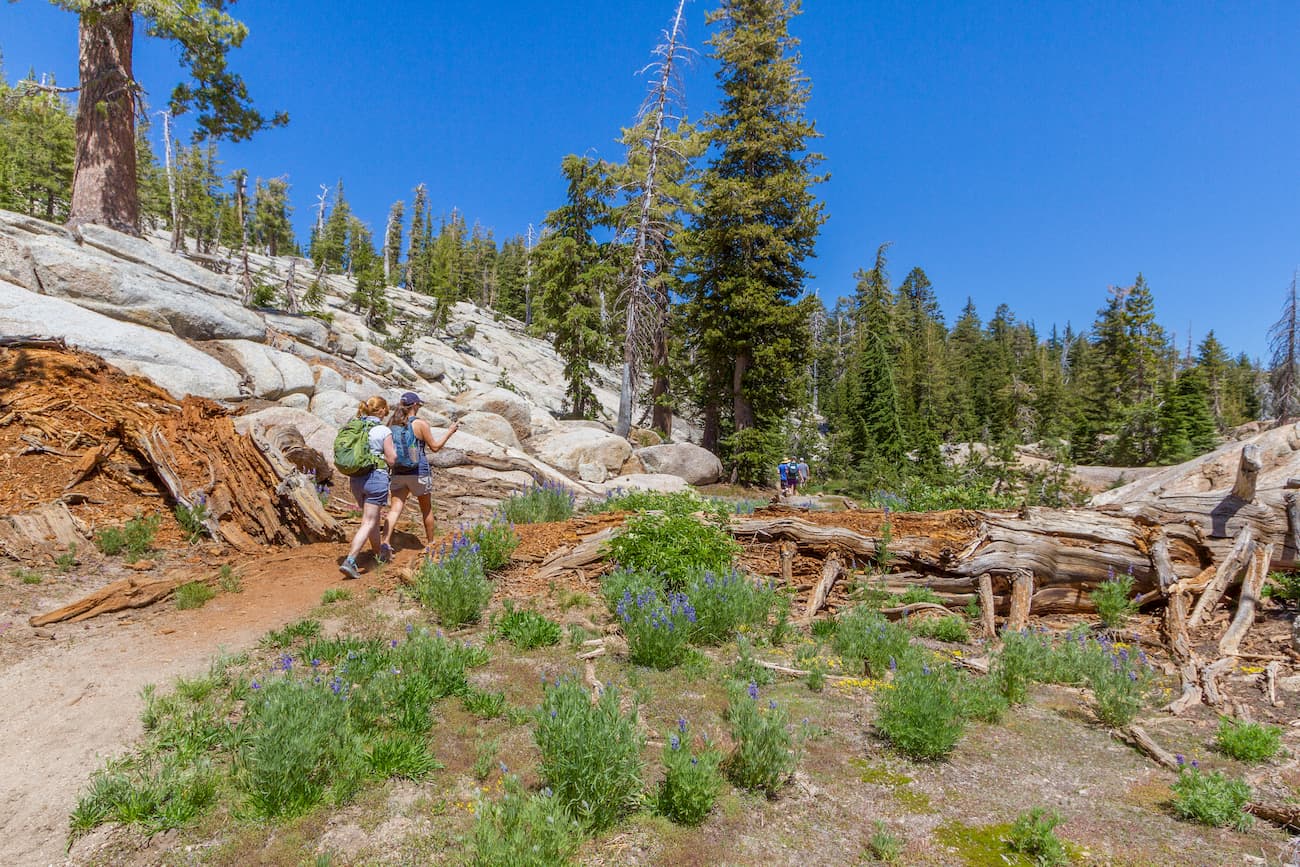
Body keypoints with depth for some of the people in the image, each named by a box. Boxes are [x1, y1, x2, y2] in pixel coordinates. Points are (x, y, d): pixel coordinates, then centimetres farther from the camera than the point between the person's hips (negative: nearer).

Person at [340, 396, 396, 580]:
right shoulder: (383, 430, -11)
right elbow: (392, 460, -8)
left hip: (356, 478, 7)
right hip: (376, 477, -6)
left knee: (372, 517, 22)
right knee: (368, 523, -2)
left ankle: (379, 555, 37)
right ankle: (349, 561, -12)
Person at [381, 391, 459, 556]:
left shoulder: (393, 423, 1)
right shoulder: (421, 424, -13)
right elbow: (434, 447, -6)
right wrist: (450, 431, 4)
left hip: (399, 473, 3)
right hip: (419, 473, -3)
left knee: (395, 509, 0)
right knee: (426, 510, 15)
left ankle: (385, 542, -19)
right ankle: (430, 542, 30)